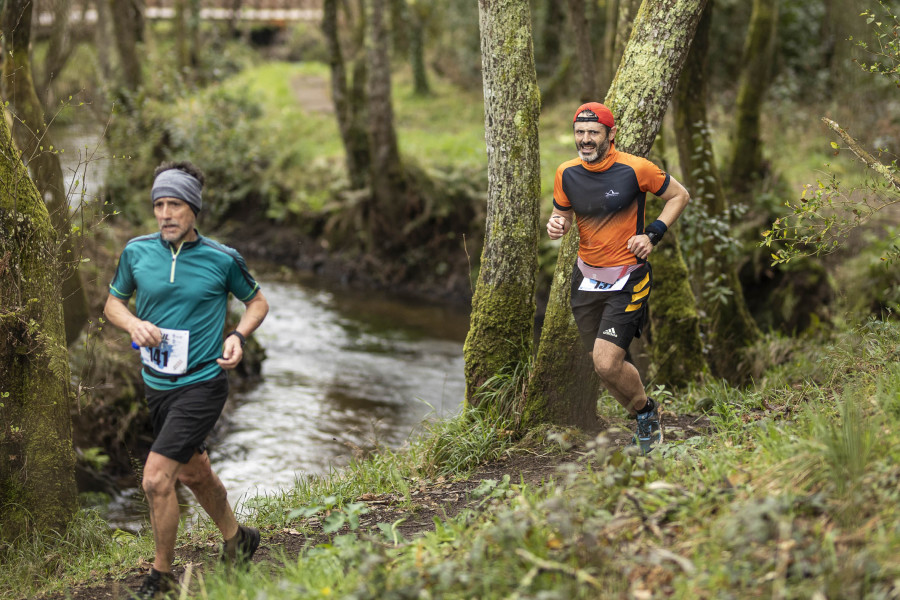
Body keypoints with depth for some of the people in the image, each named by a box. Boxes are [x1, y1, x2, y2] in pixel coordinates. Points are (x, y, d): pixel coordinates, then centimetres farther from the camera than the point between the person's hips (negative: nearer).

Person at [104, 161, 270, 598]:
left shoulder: (222, 259, -9)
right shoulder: (136, 251, -3)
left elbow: (257, 302, 7)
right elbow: (113, 302, 11)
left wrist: (238, 336, -11)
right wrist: (133, 323, -10)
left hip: (202, 384, -5)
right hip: (157, 384, 5)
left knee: (156, 479, -14)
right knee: (193, 472, 22)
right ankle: (236, 539, 46)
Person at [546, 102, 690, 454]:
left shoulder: (634, 168, -14)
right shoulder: (566, 173, -2)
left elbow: (679, 195, 0)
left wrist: (652, 235, -11)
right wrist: (557, 226, -10)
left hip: (627, 280, -5)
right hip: (586, 279, 5)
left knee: (606, 364, -16)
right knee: (603, 364, 7)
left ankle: (645, 410, 12)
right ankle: (645, 419, 31)